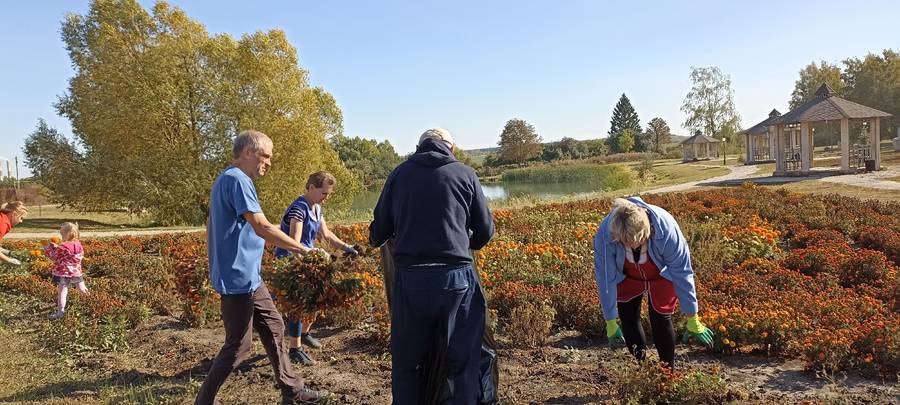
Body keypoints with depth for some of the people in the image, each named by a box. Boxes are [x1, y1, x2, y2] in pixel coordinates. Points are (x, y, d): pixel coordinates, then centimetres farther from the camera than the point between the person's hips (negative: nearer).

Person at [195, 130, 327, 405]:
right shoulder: (236, 179, -17)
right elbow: (262, 227, -25)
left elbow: (211, 225, 22)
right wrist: (305, 251, -22)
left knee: (273, 328, 14)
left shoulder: (227, 180, 15)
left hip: (249, 276, 10)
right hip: (238, 278, -10)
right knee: (239, 345, -1)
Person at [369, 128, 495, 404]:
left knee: (406, 363, 15)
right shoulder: (465, 174, 6)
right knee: (462, 362, 10)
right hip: (456, 277, -1)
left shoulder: (400, 173, 8)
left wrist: (375, 241, 34)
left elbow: (378, 232, 11)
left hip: (409, 278, 1)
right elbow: (485, 232, 9)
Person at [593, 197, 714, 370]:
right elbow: (605, 278, -25)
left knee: (660, 319, -9)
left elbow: (682, 272, -28)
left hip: (662, 275, -1)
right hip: (627, 277, 2)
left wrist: (692, 319, -20)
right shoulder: (604, 234, -37)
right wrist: (610, 322, -18)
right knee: (628, 320, -5)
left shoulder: (666, 228, -40)